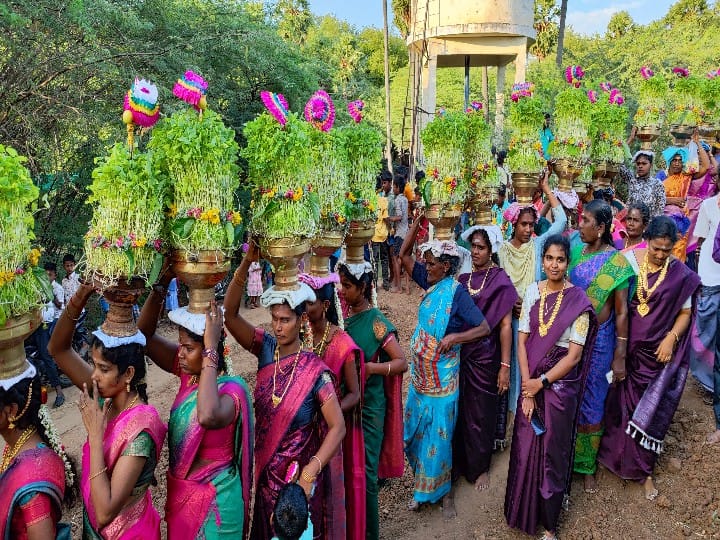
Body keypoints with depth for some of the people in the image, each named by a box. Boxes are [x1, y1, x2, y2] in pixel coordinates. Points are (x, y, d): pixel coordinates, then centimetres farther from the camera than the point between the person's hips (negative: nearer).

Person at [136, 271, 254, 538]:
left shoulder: (232, 389, -27)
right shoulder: (188, 371, -6)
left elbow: (208, 417, -50)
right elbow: (144, 336, -7)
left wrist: (211, 349, -43)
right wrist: (163, 282, -21)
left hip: (212, 499, -7)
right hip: (180, 491, 7)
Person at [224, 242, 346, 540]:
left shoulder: (315, 371, -21)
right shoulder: (266, 348, -9)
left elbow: (338, 427, -21)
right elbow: (230, 314, -20)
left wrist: (309, 473, -31)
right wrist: (246, 263, -31)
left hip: (299, 473, -4)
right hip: (265, 468, 4)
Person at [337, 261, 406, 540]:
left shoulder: (377, 322, -15)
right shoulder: (344, 315, 3)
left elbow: (402, 362, -16)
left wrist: (371, 367, -30)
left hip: (368, 407, -6)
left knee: (365, 471, 4)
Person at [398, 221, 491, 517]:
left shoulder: (457, 293, -17)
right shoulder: (430, 283, 1)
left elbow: (484, 327, -17)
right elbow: (404, 255, 3)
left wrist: (453, 338, -27)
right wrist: (417, 221, -6)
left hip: (441, 378, -7)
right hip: (420, 374, 7)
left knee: (438, 436, 7)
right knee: (415, 433, 16)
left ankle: (443, 491, 27)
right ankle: (424, 487, 36)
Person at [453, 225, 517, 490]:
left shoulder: (501, 281, -9)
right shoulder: (463, 279, 4)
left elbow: (506, 325, -12)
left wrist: (505, 365, -15)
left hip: (485, 357, -4)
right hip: (461, 354, 4)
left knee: (481, 413, 10)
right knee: (459, 409, 13)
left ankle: (479, 468, 29)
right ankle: (459, 461, 32)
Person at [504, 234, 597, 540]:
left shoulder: (578, 300, -11)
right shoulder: (533, 292, -1)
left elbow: (574, 355, -12)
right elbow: (522, 341, -1)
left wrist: (542, 382, -13)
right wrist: (527, 385, -8)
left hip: (560, 384, -3)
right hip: (531, 380, 3)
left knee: (552, 451, 9)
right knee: (526, 447, 12)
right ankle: (524, 512, 35)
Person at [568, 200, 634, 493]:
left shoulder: (617, 261, -13)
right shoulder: (575, 253, 0)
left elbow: (621, 312, -11)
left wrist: (620, 356, -10)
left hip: (599, 340, -4)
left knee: (592, 403, 10)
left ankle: (588, 466, 29)